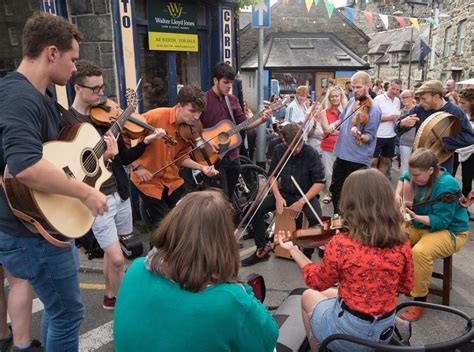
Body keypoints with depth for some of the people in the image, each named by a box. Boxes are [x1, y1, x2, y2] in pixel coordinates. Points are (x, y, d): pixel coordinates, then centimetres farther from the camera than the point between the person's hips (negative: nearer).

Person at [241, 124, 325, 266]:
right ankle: (262, 250, 1)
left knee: (315, 219, -34)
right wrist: (278, 197, -12)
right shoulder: (278, 150, -6)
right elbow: (272, 175, 4)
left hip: (306, 195, -3)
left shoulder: (312, 154, -17)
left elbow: (320, 183, -15)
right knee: (256, 210, -15)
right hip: (285, 193, 4)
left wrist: (302, 202, -24)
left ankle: (307, 254, -8)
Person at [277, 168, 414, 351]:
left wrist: (293, 249, 3)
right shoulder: (402, 244, -12)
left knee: (308, 296, 26)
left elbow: (318, 282, -7)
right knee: (327, 294, 30)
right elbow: (406, 287, 5)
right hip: (384, 331, 5)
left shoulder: (340, 244, -25)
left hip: (346, 334, -5)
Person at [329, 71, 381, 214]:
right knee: (335, 189, 16)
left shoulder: (373, 109, -14)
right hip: (341, 154, 8)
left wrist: (360, 137, -37)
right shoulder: (352, 101, 8)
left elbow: (370, 136, -16)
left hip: (358, 159, -7)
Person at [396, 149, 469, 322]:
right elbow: (403, 177, 19)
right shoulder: (418, 176, -5)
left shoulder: (446, 186, -27)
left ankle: (419, 300, -16)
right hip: (420, 225, 8)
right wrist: (398, 195, 1)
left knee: (420, 252, -36)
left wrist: (415, 217, -38)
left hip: (449, 231, -7)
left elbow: (441, 221, -27)